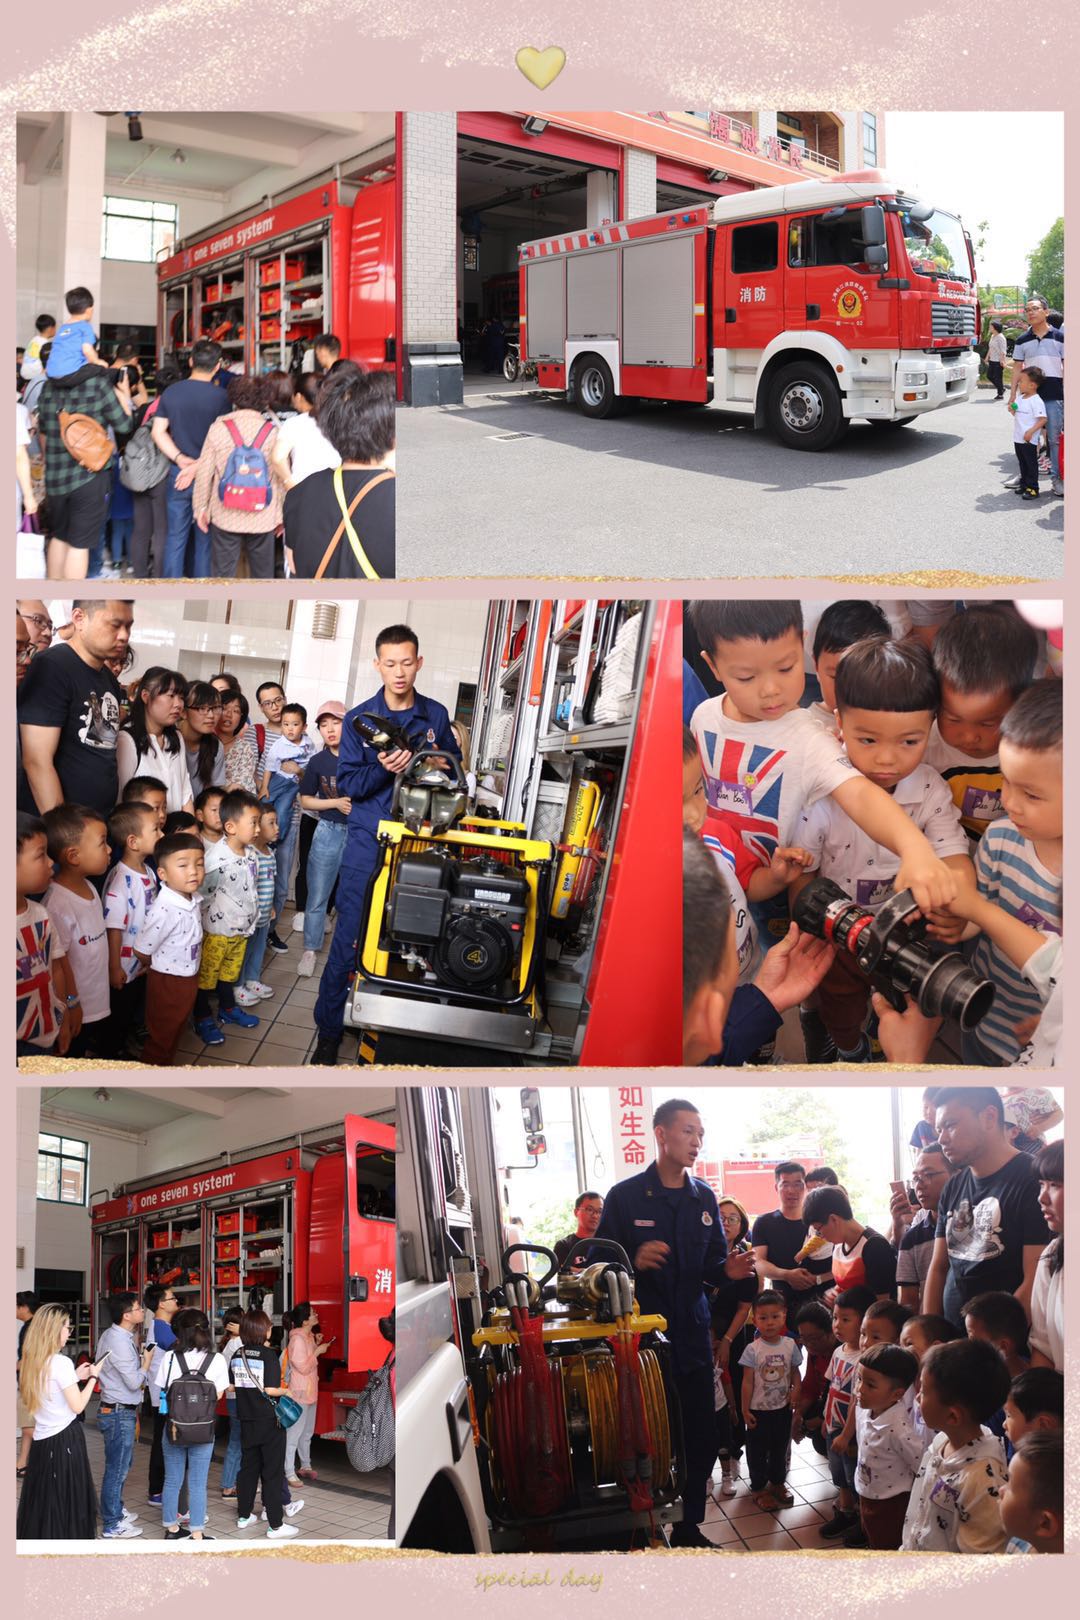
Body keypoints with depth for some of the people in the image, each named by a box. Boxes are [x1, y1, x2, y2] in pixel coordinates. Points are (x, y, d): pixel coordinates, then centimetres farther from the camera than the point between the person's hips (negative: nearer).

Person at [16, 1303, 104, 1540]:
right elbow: (77, 1406, -13)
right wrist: (92, 1377, -2)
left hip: (41, 1441, 7)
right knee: (68, 1503, 2)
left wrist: (75, 1377, 16)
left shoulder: (33, 1362, 7)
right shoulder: (61, 1362, -16)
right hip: (65, 1440, -7)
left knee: (41, 1502, 12)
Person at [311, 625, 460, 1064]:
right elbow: (347, 784, -2)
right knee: (350, 935, -3)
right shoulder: (358, 719, 1)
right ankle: (329, 1029, 4)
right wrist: (384, 769, -20)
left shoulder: (436, 715, 7)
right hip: (368, 841, -2)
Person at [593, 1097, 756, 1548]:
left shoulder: (704, 1198, 10)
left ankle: (689, 1528, 24)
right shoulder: (625, 1196, -5)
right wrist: (634, 1261, -23)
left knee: (700, 1436, 8)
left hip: (693, 1335, 5)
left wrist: (728, 1270, -9)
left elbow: (711, 1264, 13)